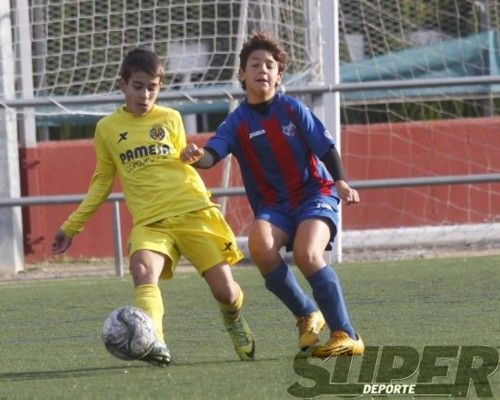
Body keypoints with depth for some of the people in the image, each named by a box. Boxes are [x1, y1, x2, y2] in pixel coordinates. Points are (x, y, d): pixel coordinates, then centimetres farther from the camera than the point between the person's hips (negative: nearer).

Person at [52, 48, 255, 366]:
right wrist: (71, 227, 19)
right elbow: (102, 181, 20)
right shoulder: (107, 128, 11)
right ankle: (154, 342, -47)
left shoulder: (170, 119, 10)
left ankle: (236, 324, 32)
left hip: (193, 211, 0)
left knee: (225, 289, -3)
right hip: (149, 221, 0)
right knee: (143, 271, -32)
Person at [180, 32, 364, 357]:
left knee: (307, 253, -30)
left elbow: (326, 148, -1)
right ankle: (307, 315, -8)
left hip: (315, 193, -2)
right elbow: (212, 154, -16)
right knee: (260, 244, -30)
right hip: (274, 205, 2)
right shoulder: (238, 123, -1)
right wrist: (197, 157, -41)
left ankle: (346, 335, -22)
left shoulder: (292, 109, -2)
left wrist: (340, 183, -18)